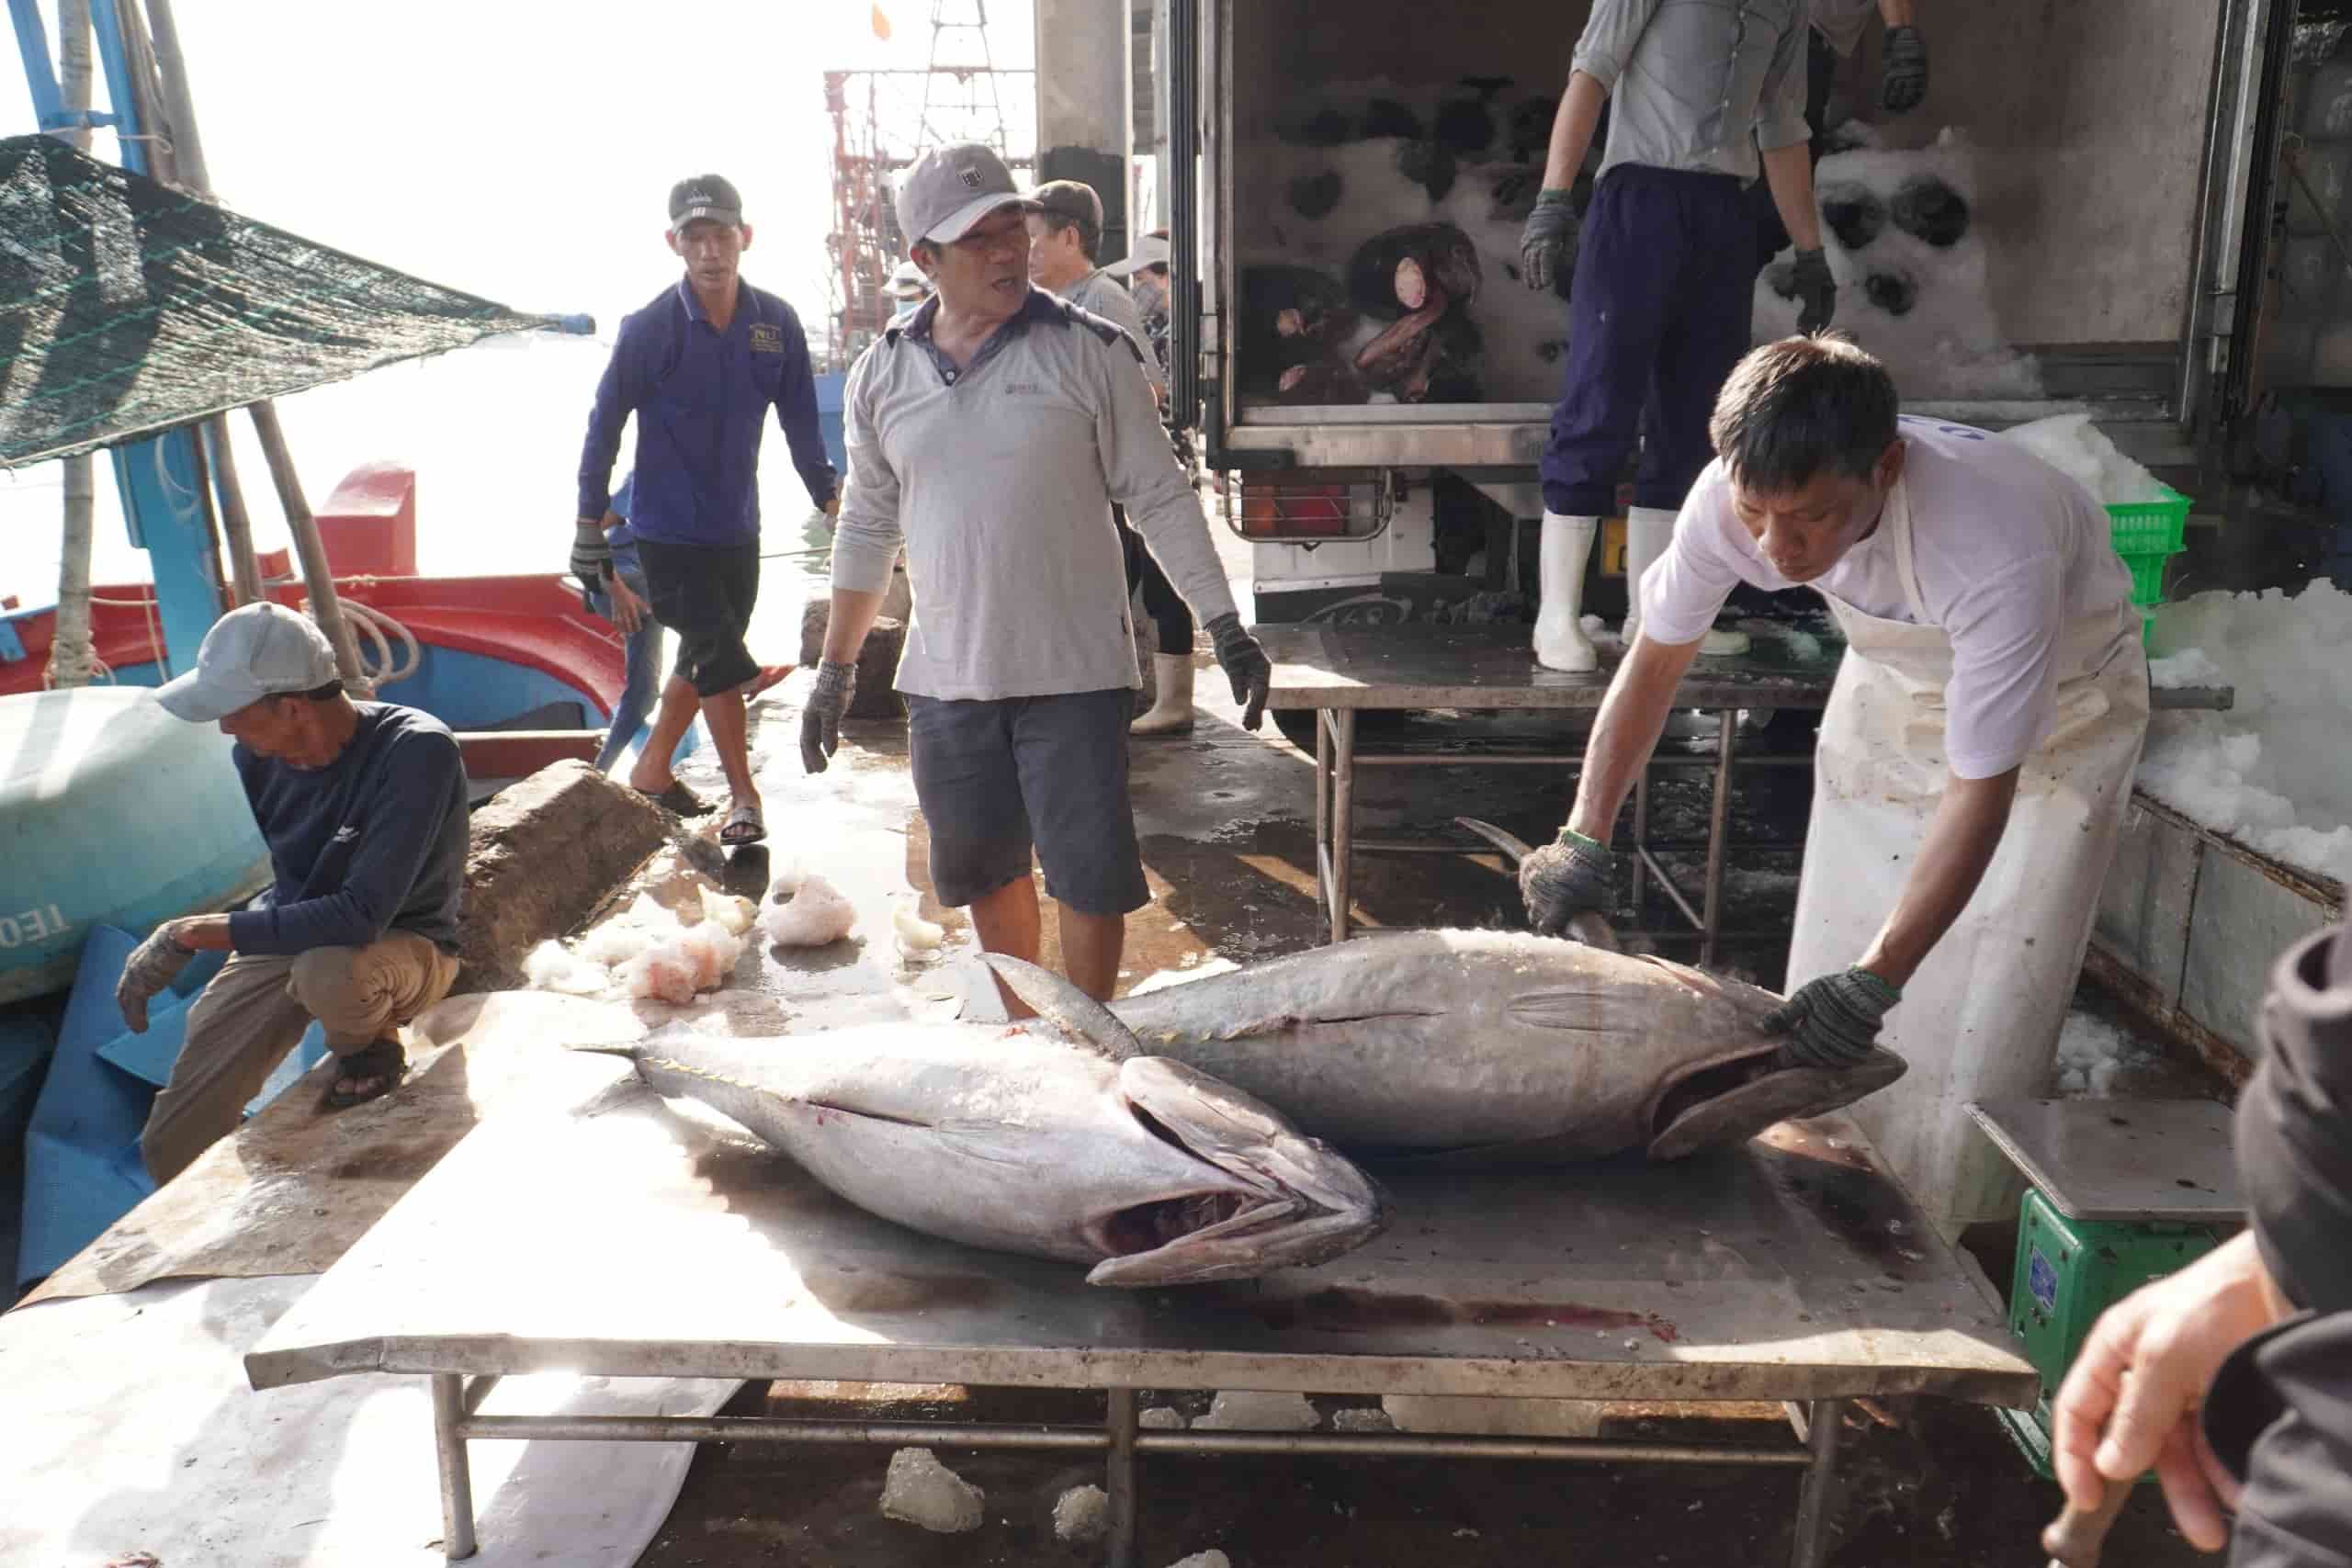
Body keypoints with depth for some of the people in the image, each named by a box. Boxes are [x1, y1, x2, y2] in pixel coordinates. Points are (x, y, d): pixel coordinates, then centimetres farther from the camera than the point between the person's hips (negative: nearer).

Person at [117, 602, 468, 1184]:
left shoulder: (417, 751, -30)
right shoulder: (257, 755, -11)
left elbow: (360, 916, -34)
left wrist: (203, 931, -28)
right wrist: (169, 940, -1)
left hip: (403, 945, -5)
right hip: (288, 938, 5)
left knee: (327, 970, -40)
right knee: (173, 1146, -3)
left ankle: (372, 1048, -5)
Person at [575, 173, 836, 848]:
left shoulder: (777, 323, -3)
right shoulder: (648, 328, -12)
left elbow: (800, 420, 7)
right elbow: (605, 426, -4)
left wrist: (829, 499, 7)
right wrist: (590, 524, -2)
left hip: (738, 530, 4)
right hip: (668, 532, -4)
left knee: (705, 660, 14)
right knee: (721, 658, -7)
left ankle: (651, 771, 33)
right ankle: (743, 795, 4)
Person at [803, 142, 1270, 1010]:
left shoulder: (1090, 352, -4)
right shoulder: (882, 375, 5)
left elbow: (1159, 497, -2)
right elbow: (867, 529, 14)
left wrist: (1226, 626, -7)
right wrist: (836, 670, 16)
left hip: (1075, 670, -3)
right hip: (946, 679, 4)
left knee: (1089, 874, 0)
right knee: (986, 873, 14)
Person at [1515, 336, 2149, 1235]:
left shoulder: (1997, 548, -42)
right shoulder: (1733, 497, -29)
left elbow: (1979, 794, -35)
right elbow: (1655, 660, -13)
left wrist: (1876, 982, -40)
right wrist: (1584, 839, -20)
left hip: (2056, 703, -4)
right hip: (1896, 688, 4)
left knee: (1982, 1020, -7)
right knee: (1828, 984, 5)